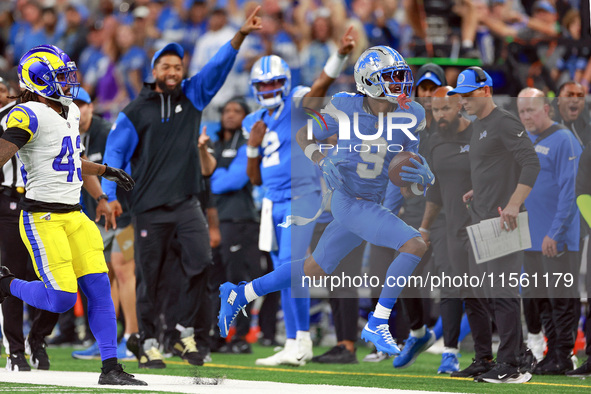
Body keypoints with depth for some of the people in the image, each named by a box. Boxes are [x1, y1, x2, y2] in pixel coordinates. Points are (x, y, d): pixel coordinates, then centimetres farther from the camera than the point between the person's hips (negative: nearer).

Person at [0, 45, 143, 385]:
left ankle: (111, 367, 4)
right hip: (42, 218, -8)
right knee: (62, 299, -12)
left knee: (99, 289, 0)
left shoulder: (71, 113, 14)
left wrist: (106, 172, 36)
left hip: (74, 216, 8)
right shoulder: (30, 115, -14)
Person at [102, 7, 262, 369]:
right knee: (150, 277, 2)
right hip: (149, 207, -2)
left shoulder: (193, 96, 10)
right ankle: (148, 343, 15)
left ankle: (185, 334, -1)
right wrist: (111, 197, -8)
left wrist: (241, 35, -13)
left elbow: (219, 66, 1)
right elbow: (115, 152, 1)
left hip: (186, 203, 2)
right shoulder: (136, 111, 2)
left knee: (200, 262, -16)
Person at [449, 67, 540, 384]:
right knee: (475, 293, 12)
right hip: (480, 221, 10)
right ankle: (484, 361, 19)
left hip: (503, 222, -10)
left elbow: (531, 163, -21)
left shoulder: (505, 123, -11)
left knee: (502, 293, -12)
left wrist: (513, 204, -30)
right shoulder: (478, 126, 19)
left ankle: (513, 366, -10)